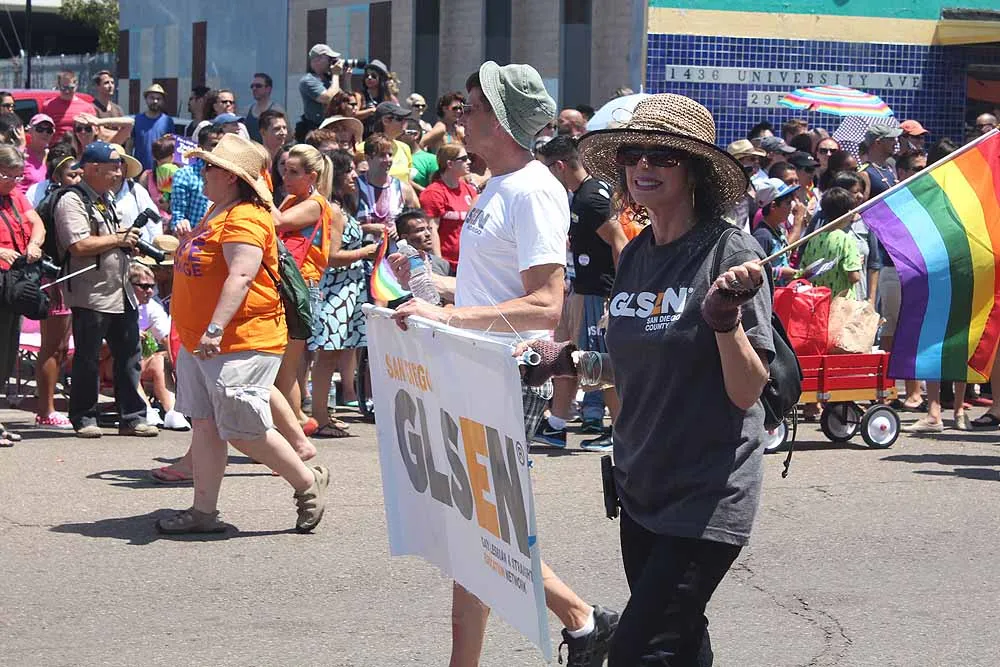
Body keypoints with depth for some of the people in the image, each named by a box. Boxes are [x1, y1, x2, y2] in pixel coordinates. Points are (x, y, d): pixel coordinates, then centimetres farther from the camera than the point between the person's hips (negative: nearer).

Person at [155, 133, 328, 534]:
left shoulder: (244, 218, -17)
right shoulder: (217, 214, 18)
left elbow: (241, 276, -29)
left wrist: (215, 329, -34)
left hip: (240, 345, -11)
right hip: (199, 345, 11)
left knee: (243, 430, -7)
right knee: (205, 425, 8)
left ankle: (308, 483, 10)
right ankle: (204, 511, 12)